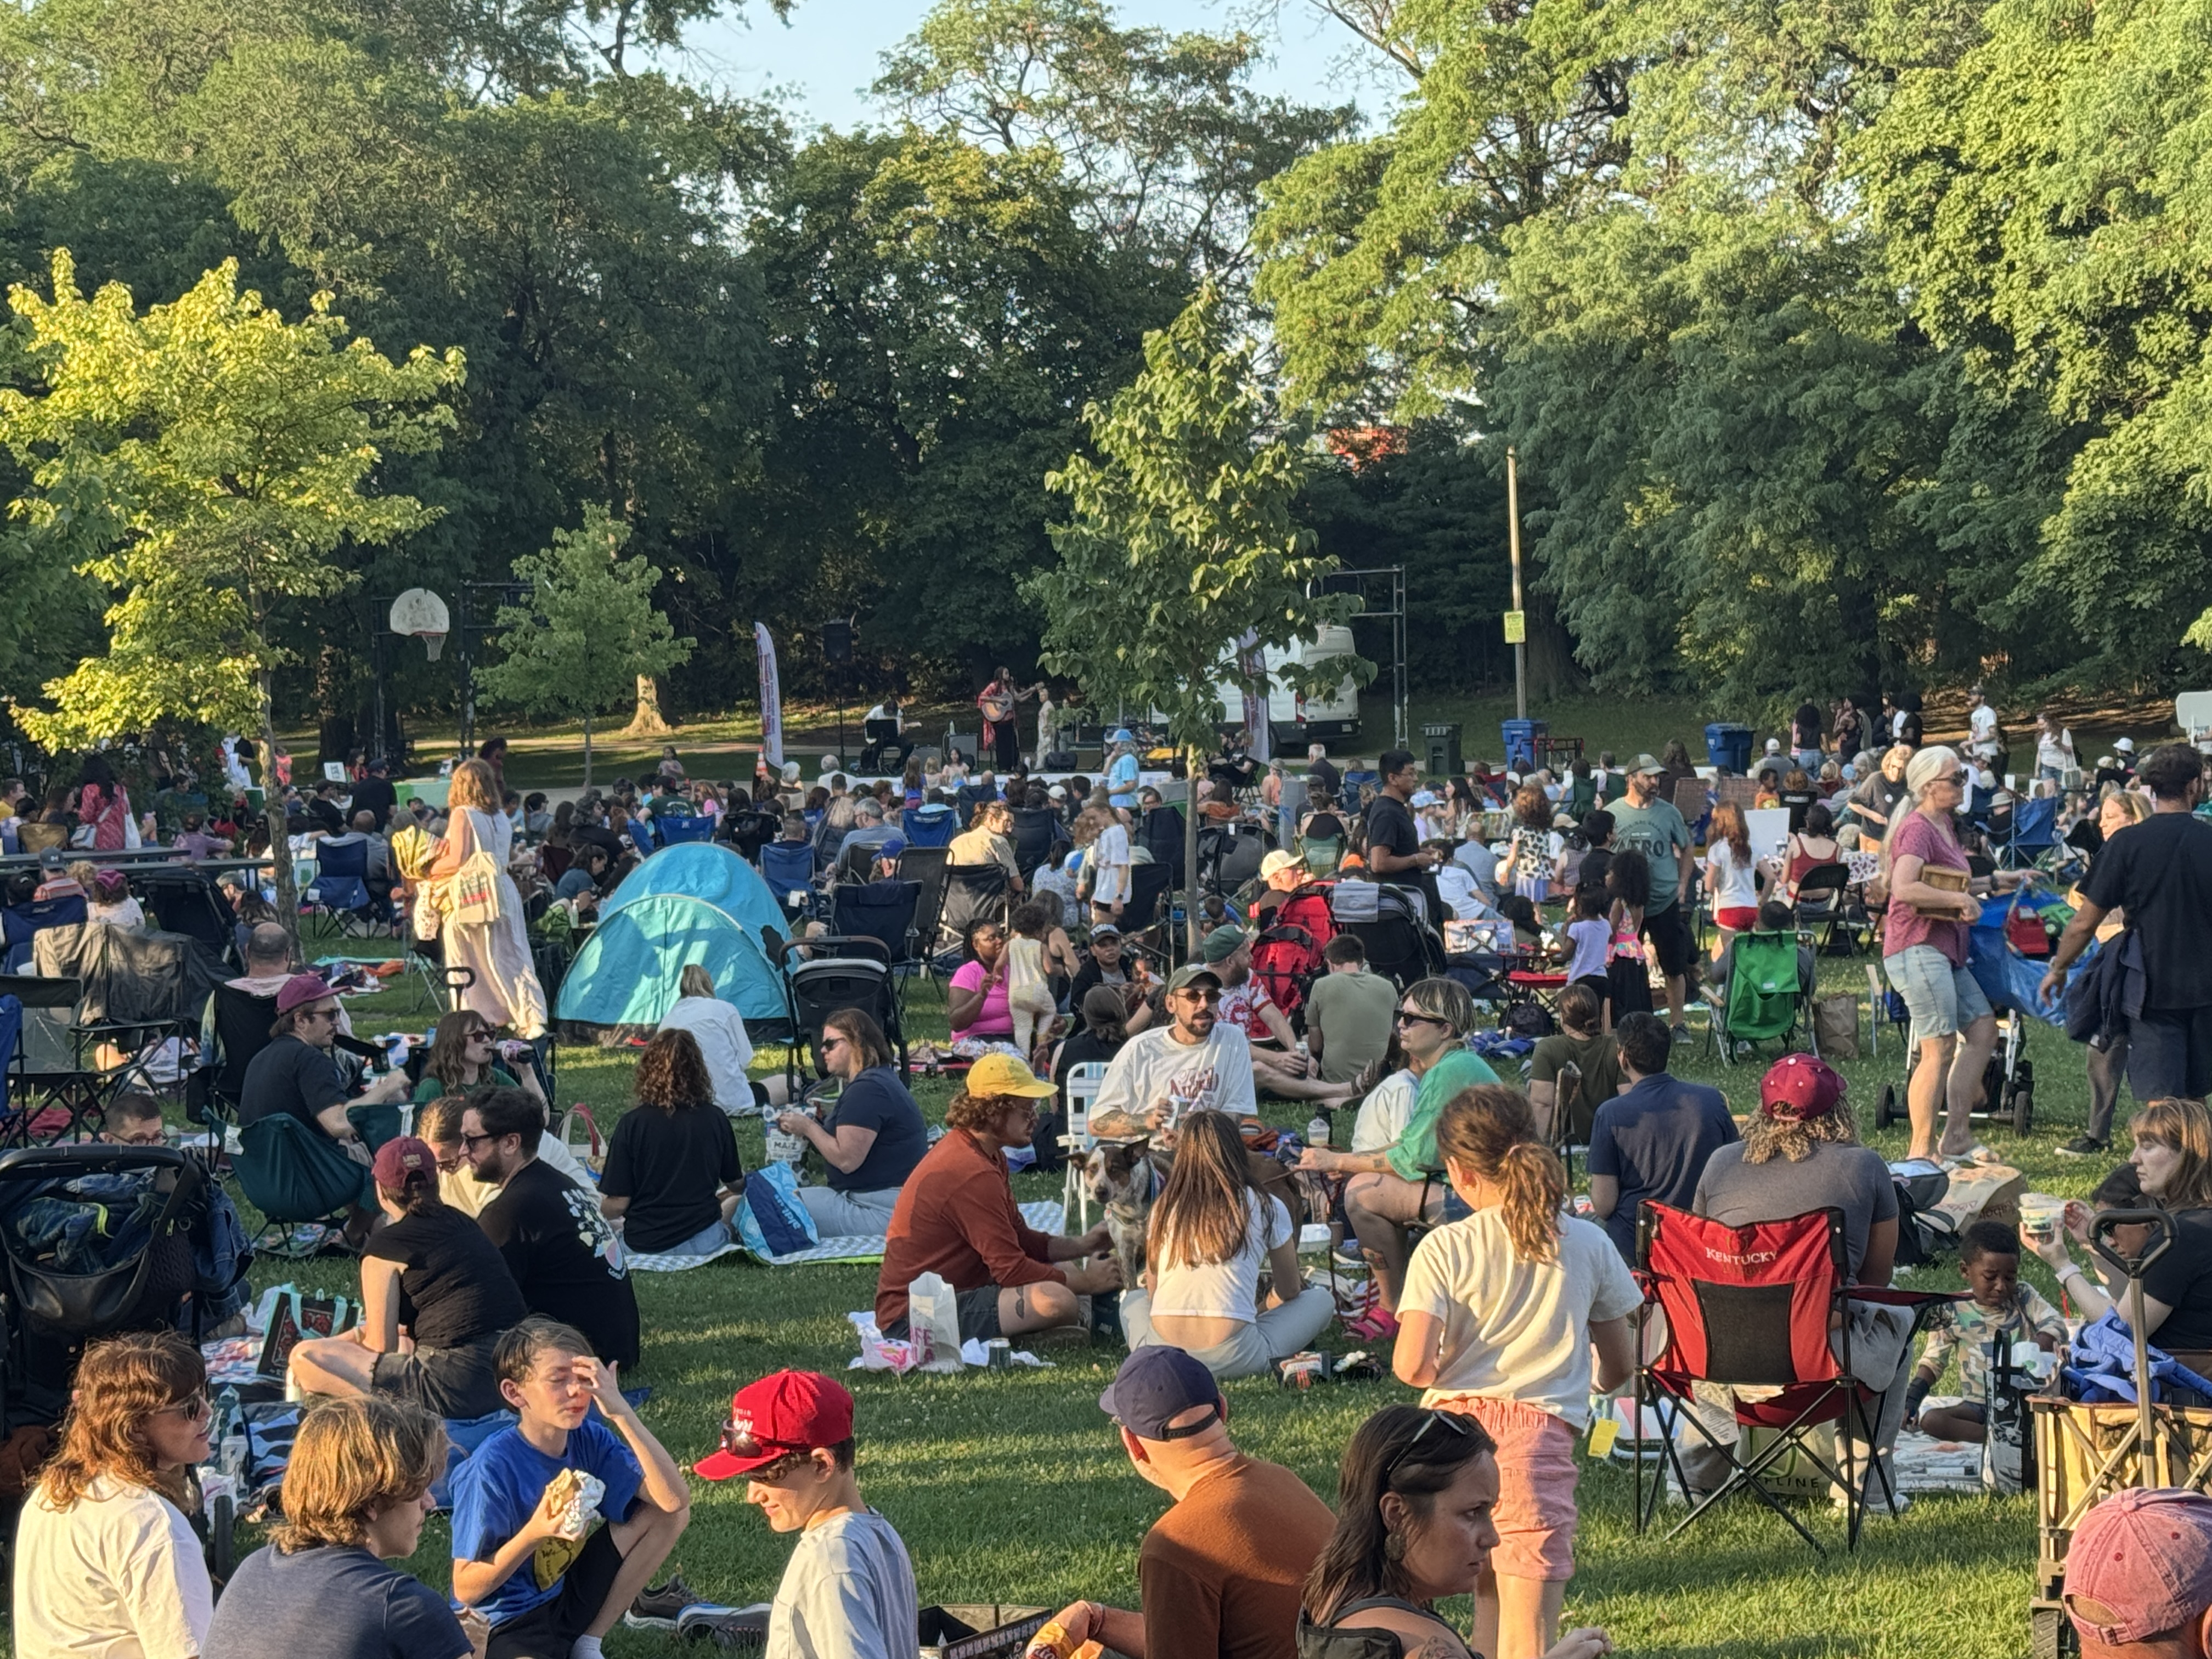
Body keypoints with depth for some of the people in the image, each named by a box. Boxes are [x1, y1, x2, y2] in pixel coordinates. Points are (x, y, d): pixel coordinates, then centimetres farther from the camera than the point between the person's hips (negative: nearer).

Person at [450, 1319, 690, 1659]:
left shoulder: (589, 1439, -5)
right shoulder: (492, 1468, -21)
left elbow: (676, 1501, -16)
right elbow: (466, 1589, -17)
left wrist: (622, 1413, -23)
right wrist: (535, 1533, -32)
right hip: (505, 1627, -8)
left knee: (670, 1515, -2)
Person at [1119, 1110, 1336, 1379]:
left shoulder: (1163, 1208, 12)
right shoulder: (1266, 1209, 6)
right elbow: (1289, 1291, 18)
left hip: (1162, 1358, 2)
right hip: (1231, 1357, -2)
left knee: (1133, 1295, 37)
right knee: (1322, 1299, 22)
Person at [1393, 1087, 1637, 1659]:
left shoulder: (1443, 1249, -3)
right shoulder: (1587, 1244, 5)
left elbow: (1411, 1366, -12)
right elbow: (1620, 1366, 13)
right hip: (1540, 1432, 0)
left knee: (1489, 1594, 23)